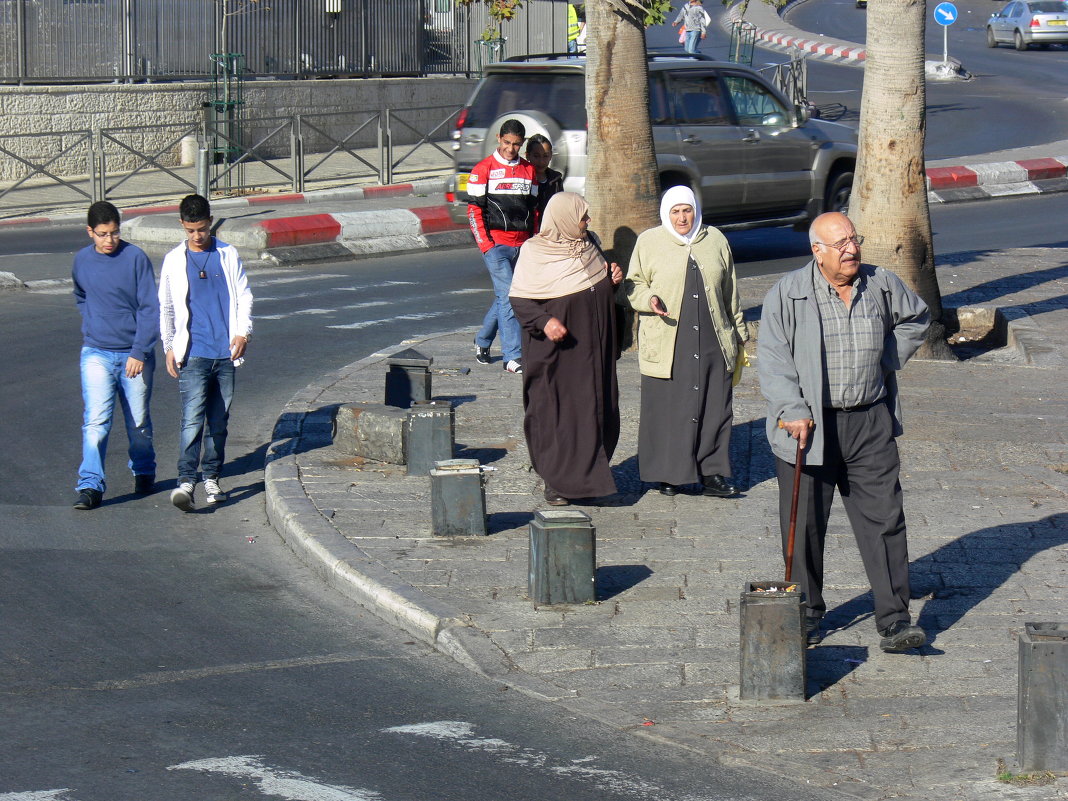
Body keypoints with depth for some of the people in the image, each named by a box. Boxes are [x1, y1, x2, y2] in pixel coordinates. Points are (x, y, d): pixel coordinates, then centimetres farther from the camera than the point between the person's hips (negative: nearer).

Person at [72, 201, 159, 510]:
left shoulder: (135, 258, -9)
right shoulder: (82, 261, 3)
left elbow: (149, 308, -10)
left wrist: (139, 352, -16)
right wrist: (92, 326, 11)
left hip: (134, 354, -1)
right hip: (96, 354, 1)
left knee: (138, 422, 12)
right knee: (96, 421, -12)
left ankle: (143, 472, 35)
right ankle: (90, 486, -14)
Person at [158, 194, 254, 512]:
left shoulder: (228, 255, 8)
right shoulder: (174, 261, 7)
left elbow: (244, 296, 11)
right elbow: (165, 307, 13)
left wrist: (243, 332, -3)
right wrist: (169, 346, 5)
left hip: (226, 352, 2)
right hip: (193, 354, -2)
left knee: (219, 420, 8)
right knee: (192, 418, -15)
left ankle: (212, 478, 19)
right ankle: (186, 482, -22)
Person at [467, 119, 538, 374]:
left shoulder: (529, 170, 13)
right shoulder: (484, 169, -2)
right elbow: (474, 210, -3)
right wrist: (486, 245, -10)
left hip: (522, 245, 5)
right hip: (495, 243, -5)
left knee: (503, 296, 13)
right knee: (508, 296, -13)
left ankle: (482, 341, 33)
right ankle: (513, 356, -15)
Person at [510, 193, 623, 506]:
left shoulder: (590, 244, 8)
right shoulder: (534, 252, -10)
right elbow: (518, 298, -11)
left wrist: (613, 280, -1)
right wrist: (544, 321, -26)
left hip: (592, 347, 6)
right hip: (555, 351, -6)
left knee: (594, 408, 7)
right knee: (555, 411, -2)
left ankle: (589, 474, 17)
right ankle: (555, 482, 5)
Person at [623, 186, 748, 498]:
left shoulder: (715, 241, 12)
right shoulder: (649, 242, 4)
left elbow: (730, 293, 19)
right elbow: (633, 284, 8)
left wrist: (738, 332, 22)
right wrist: (649, 300, -14)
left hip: (713, 341, 2)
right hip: (666, 343, -2)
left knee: (715, 407, 1)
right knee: (666, 408, -2)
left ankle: (712, 474, 7)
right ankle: (667, 475, 8)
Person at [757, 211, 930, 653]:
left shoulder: (882, 285, 5)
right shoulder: (787, 294, -5)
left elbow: (915, 319, 25)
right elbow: (771, 359, -7)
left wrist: (887, 362, 12)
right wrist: (793, 412, -17)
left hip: (869, 423, 2)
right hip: (810, 426, -2)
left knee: (884, 520, -2)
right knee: (804, 526, 6)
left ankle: (894, 620, 0)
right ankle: (806, 614, 22)